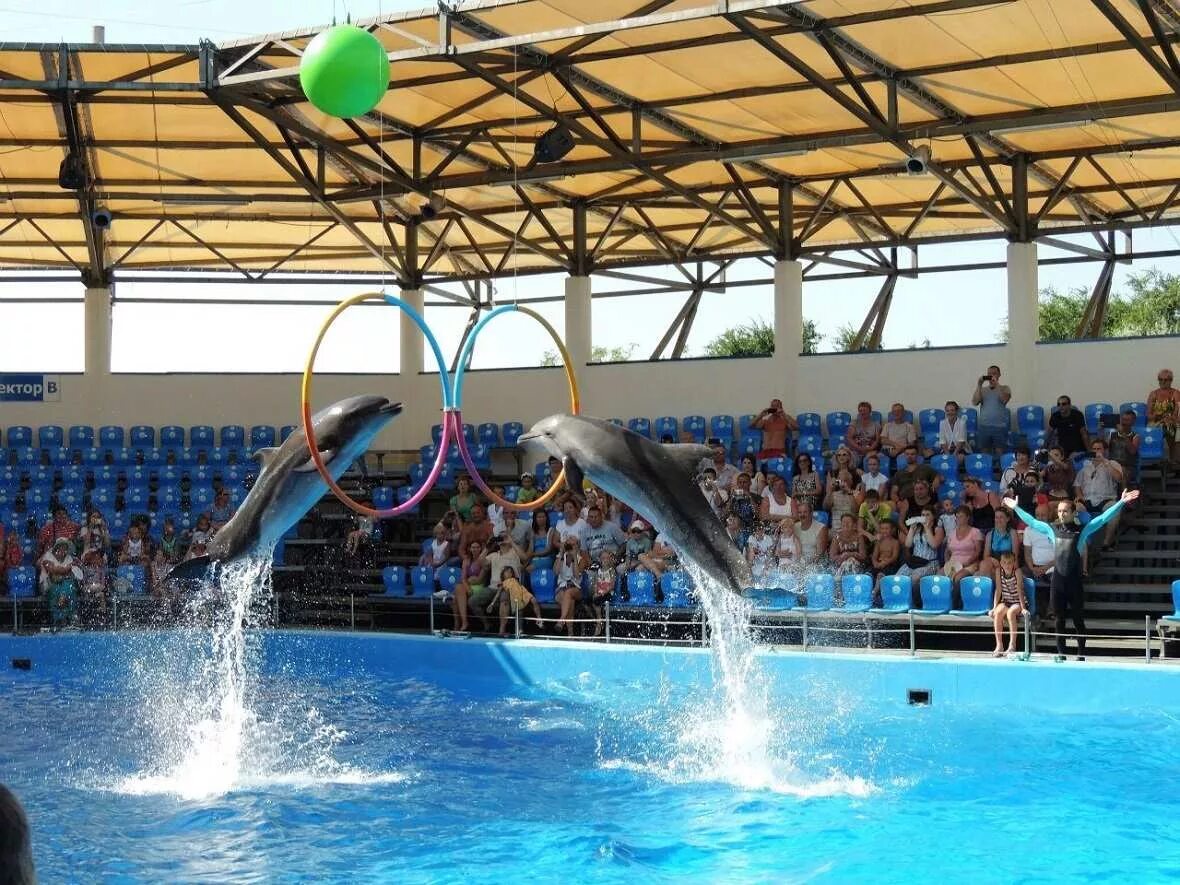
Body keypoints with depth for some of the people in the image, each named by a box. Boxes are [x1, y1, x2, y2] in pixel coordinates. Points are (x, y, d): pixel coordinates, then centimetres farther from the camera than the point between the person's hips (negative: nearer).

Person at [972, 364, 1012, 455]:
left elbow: (1004, 400, -13)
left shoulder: (1004, 388, 7)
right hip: (984, 426, 2)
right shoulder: (982, 389, 12)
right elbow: (974, 402, -2)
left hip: (1000, 427, -2)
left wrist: (996, 384, -12)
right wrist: (979, 385, -5)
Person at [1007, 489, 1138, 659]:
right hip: (1057, 581, 3)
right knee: (1059, 620, 7)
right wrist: (1016, 508, 26)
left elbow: (1103, 518, -5)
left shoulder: (1082, 530, -1)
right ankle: (1061, 654, 14)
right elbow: (1031, 521, 21)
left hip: (1074, 581, -3)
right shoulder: (1052, 529, 9)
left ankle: (1081, 655, 9)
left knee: (1078, 620, 3)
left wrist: (1121, 502, -12)